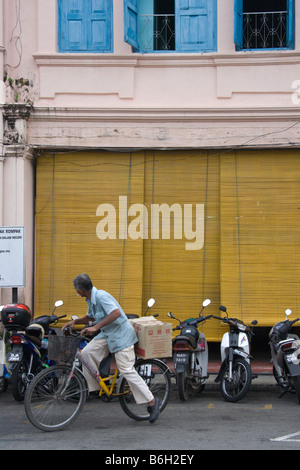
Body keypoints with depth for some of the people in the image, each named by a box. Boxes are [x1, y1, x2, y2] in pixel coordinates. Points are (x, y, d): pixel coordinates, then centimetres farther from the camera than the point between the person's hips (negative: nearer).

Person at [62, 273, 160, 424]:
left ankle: (152, 401, -6)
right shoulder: (91, 299, 8)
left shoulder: (101, 296, -22)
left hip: (121, 334, -9)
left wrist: (96, 327, -36)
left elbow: (116, 312, -35)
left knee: (127, 370, -12)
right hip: (107, 334, 9)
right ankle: (94, 387, 5)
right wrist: (75, 321, 7)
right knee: (87, 352, -5)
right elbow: (89, 317, 25)